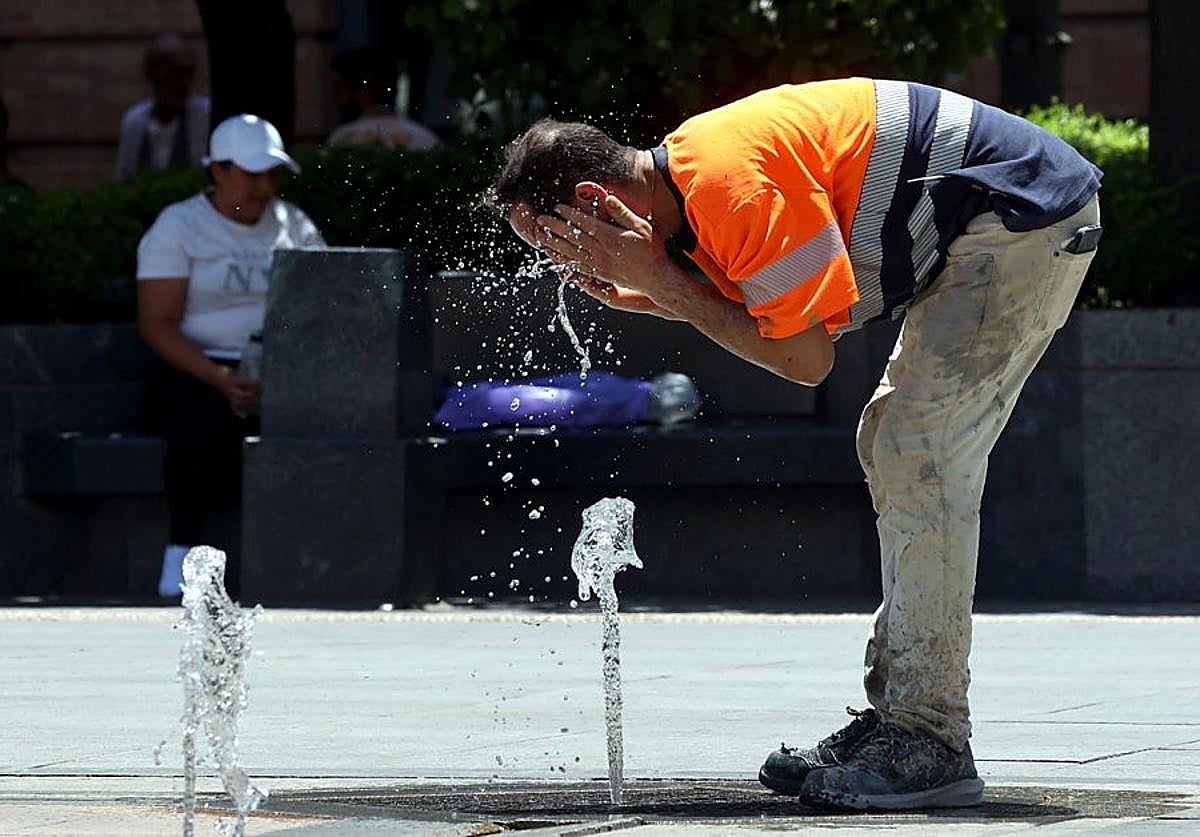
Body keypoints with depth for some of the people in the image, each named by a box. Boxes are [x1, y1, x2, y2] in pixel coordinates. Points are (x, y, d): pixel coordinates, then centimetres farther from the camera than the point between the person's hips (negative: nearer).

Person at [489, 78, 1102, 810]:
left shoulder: (728, 183, -23)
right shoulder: (692, 168, 8)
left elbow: (805, 358, -19)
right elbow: (786, 317, 14)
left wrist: (659, 278, -16)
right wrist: (652, 300, 2)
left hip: (1025, 217, -11)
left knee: (919, 456, -14)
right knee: (895, 448, 14)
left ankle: (931, 746, -14)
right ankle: (896, 716, 16)